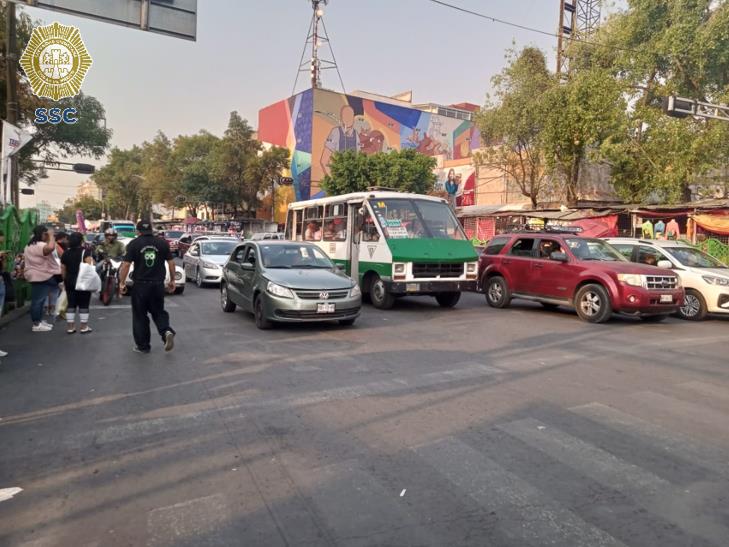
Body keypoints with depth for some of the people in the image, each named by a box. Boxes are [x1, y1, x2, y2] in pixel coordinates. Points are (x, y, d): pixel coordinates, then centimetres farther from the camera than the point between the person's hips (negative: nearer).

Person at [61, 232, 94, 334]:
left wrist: (66, 280, 19)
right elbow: (89, 265, -24)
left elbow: (63, 269, 10)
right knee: (83, 305, 2)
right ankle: (84, 327, 6)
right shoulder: (85, 251, -8)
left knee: (71, 304, 10)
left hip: (69, 281, 5)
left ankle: (70, 327, 11)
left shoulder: (66, 253, 8)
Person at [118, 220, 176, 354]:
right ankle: (167, 331, -9)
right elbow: (171, 263, 5)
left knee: (140, 316, 10)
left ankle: (142, 346, 17)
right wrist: (172, 280, 14)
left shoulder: (134, 244, -4)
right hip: (158, 284, 2)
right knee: (158, 312, 17)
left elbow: (126, 265, -9)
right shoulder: (163, 243, 3)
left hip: (140, 285, -2)